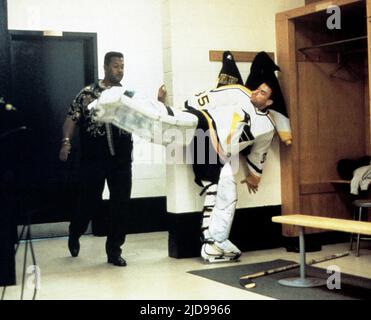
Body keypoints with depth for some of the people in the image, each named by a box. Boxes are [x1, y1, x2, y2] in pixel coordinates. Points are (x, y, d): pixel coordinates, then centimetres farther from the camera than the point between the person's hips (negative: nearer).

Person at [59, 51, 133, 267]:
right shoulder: (87, 94, 2)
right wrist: (66, 142, -14)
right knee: (90, 202, 5)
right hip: (93, 159, -2)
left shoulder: (130, 95, 9)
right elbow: (72, 118, 1)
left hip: (121, 160, 3)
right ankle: (75, 234, 35)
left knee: (121, 205, 2)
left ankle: (114, 250, 14)